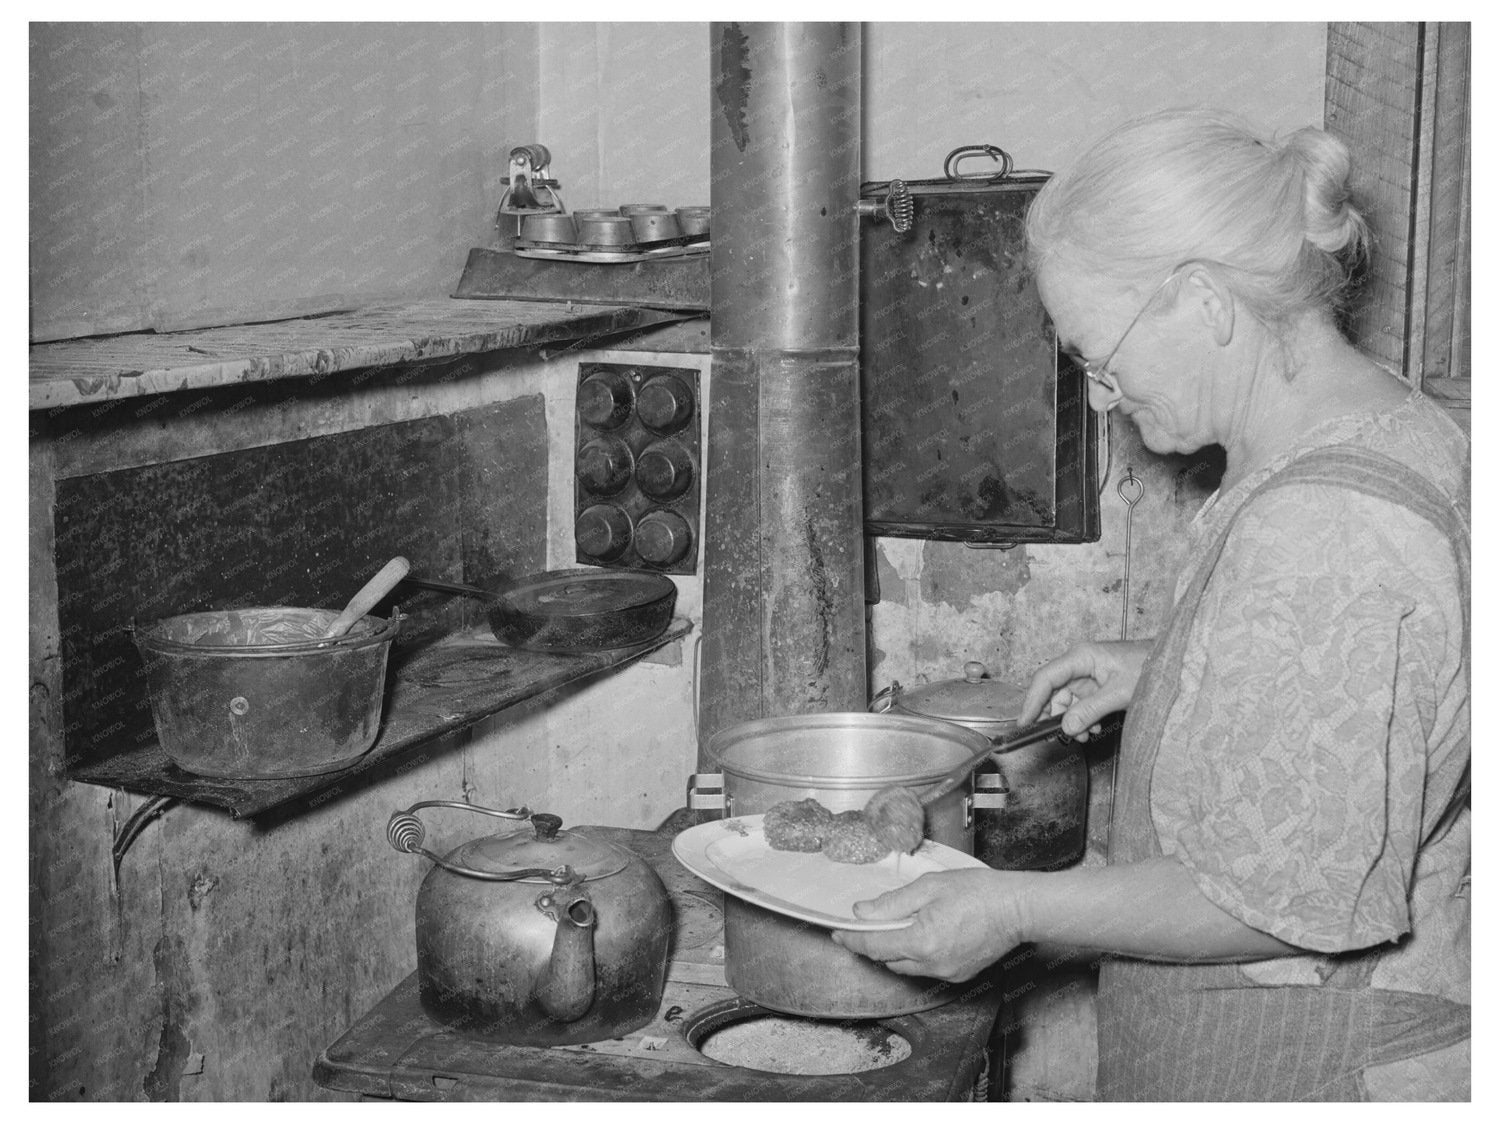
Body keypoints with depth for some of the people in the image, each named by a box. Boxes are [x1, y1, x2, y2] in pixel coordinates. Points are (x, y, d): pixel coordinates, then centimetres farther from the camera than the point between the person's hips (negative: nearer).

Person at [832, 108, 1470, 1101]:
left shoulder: (1321, 528, -27)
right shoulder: (1397, 430, 5)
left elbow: (1303, 896, -27)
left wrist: (1020, 910, -22)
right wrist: (1166, 674, 11)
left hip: (1302, 1073, -10)